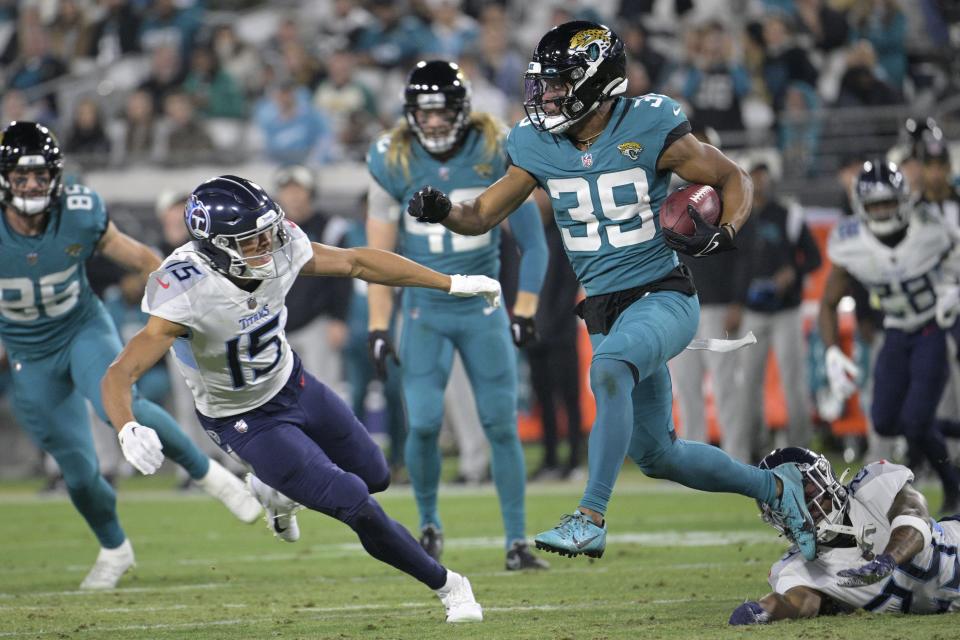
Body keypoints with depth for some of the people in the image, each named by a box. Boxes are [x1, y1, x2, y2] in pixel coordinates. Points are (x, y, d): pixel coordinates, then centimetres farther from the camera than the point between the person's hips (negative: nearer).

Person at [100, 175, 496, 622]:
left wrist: (454, 284, -2)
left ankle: (275, 492, 45)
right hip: (245, 421, -6)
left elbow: (355, 263, -5)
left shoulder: (279, 249, -21)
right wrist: (129, 430, -61)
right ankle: (447, 586, 12)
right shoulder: (187, 292, -37)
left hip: (292, 383, 6)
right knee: (356, 507, -10)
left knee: (374, 476, 20)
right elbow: (121, 373, -40)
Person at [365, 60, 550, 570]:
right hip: (424, 311, 0)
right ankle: (428, 524, 15)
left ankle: (517, 541, 4)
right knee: (424, 423, -9)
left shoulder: (494, 153, -7)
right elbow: (380, 253, 0)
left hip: (482, 308, 0)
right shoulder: (394, 162, -6)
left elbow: (531, 241, 0)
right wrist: (378, 327, -3)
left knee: (501, 425, -2)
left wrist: (524, 312, -5)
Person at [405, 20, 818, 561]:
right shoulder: (538, 146, 1)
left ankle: (591, 519, -35)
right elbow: (483, 215, 8)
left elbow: (734, 179, -2)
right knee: (655, 453, 12)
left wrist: (725, 233, -21)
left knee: (609, 370, -36)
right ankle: (774, 486, 35)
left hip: (663, 298, -6)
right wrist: (442, 212, -14)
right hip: (604, 309, 6)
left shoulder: (649, 129, -12)